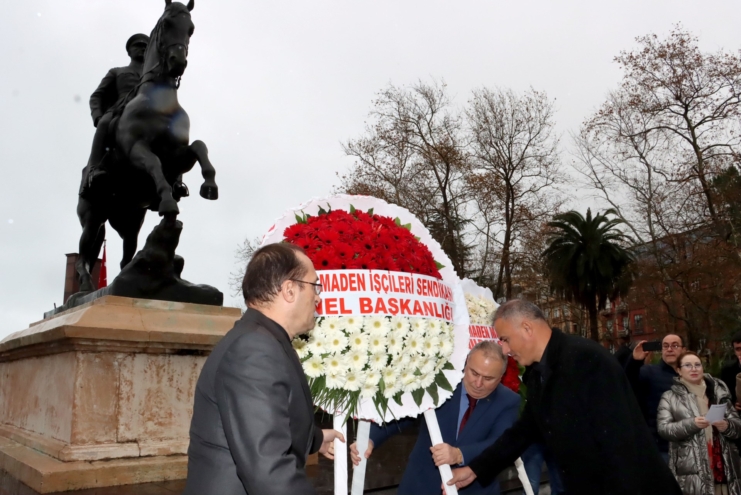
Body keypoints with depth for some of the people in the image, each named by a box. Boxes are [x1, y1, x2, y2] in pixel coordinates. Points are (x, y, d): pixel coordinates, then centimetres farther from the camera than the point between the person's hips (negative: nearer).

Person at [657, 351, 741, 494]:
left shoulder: (718, 392, 10)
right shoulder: (670, 397, 3)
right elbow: (663, 429, -5)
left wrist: (727, 426, -11)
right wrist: (691, 424, -19)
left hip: (723, 466, 3)